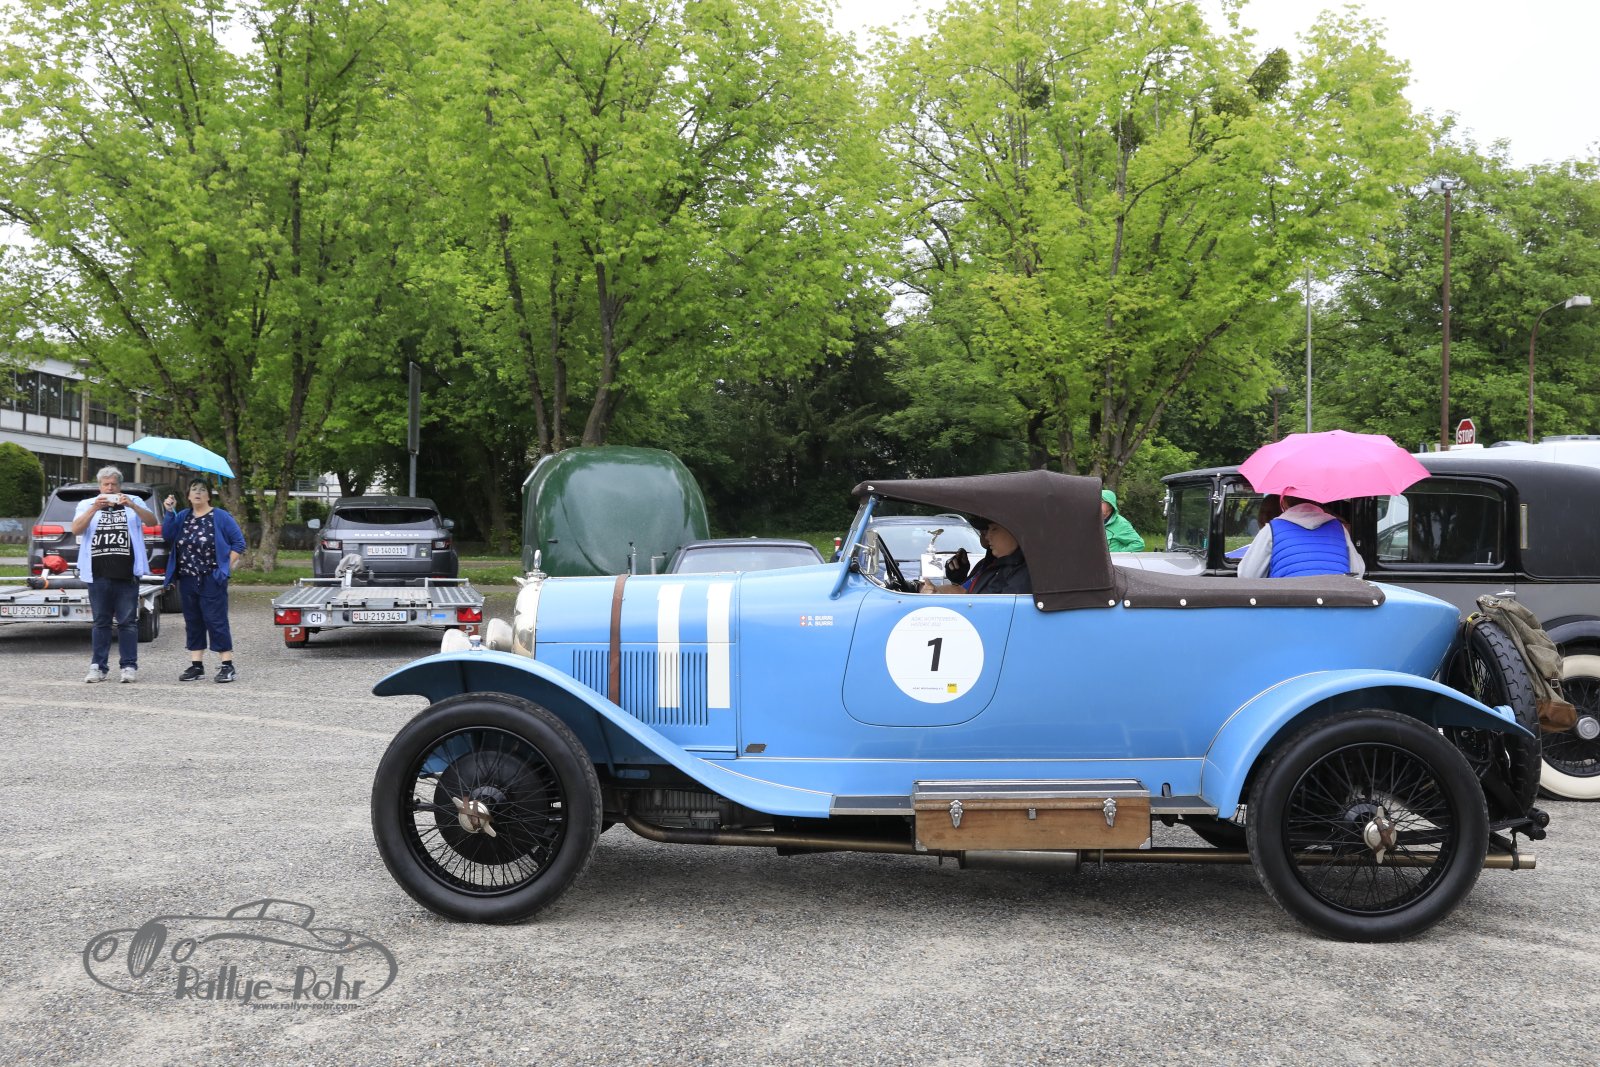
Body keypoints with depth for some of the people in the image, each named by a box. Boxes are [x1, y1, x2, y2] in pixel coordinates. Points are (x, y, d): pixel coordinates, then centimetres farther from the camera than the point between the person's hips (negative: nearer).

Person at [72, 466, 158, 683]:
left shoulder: (134, 503, 11)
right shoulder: (87, 505, 12)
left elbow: (152, 521, -4)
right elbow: (76, 529, -3)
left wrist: (132, 506, -19)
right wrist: (95, 509, -17)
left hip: (127, 575, -1)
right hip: (98, 575, 1)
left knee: (128, 622, 1)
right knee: (101, 622, 6)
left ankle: (129, 666, 5)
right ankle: (98, 667, 9)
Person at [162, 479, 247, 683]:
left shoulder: (220, 517, -1)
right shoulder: (183, 517, 13)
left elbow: (239, 542, -1)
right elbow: (167, 535, -2)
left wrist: (226, 566, -7)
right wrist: (169, 512, -10)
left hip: (212, 580, -5)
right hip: (187, 580, 5)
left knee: (216, 621, -7)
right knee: (193, 622, 9)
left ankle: (228, 666, -4)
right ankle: (196, 665, 16)